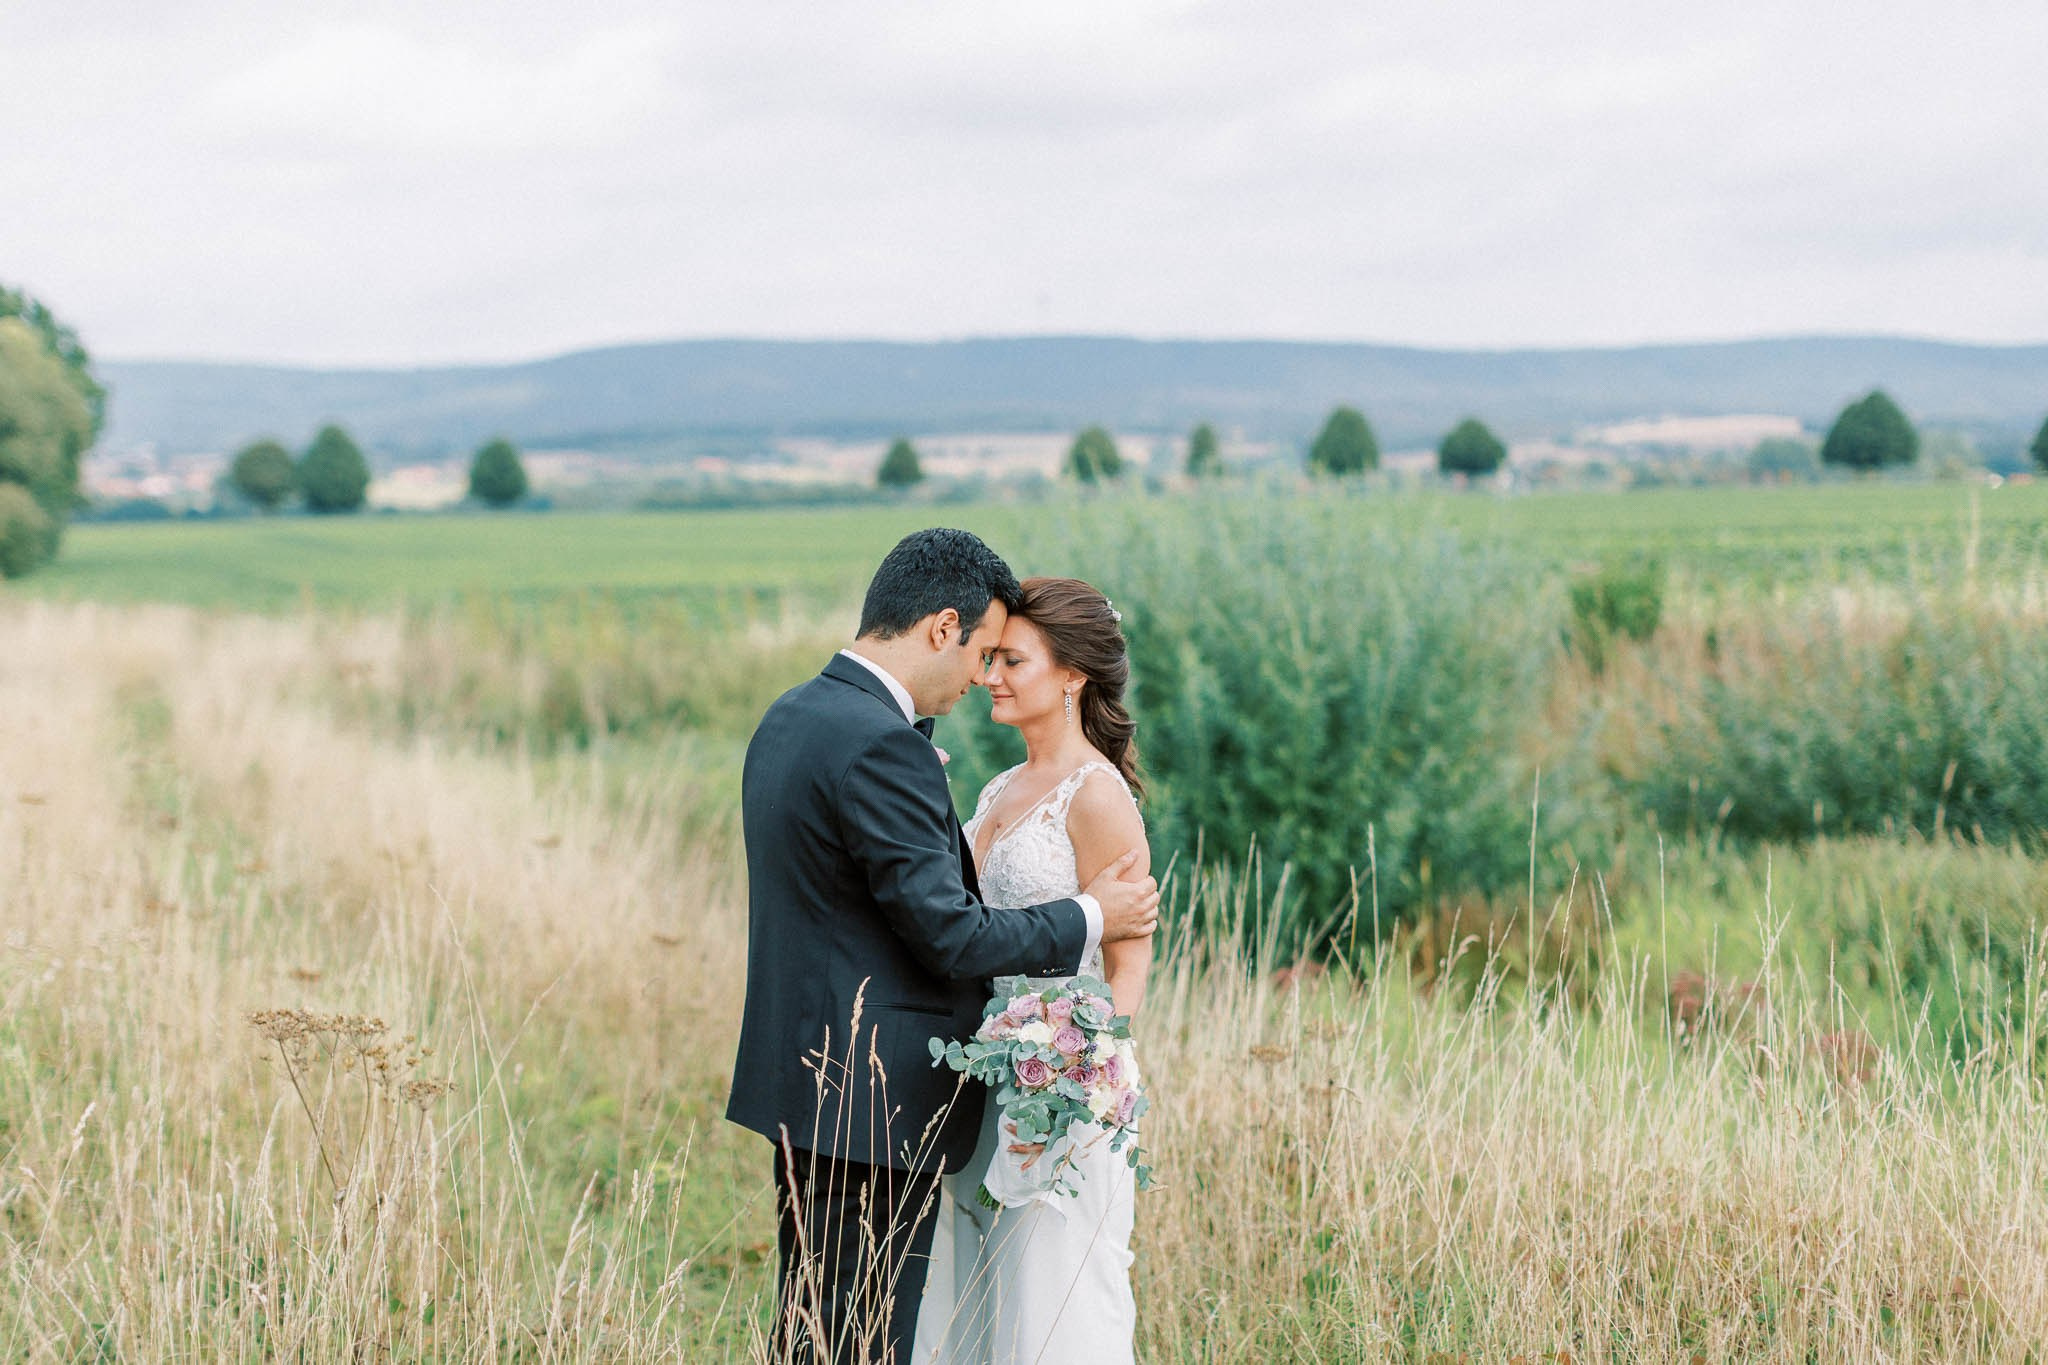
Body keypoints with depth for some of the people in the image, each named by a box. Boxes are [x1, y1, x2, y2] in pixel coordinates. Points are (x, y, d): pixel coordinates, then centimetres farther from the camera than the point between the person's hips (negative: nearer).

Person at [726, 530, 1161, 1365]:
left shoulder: (790, 718, 11)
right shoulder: (882, 746, -20)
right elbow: (948, 937, -19)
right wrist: (1089, 919, -6)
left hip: (801, 1079, 10)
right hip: (876, 1100, -10)